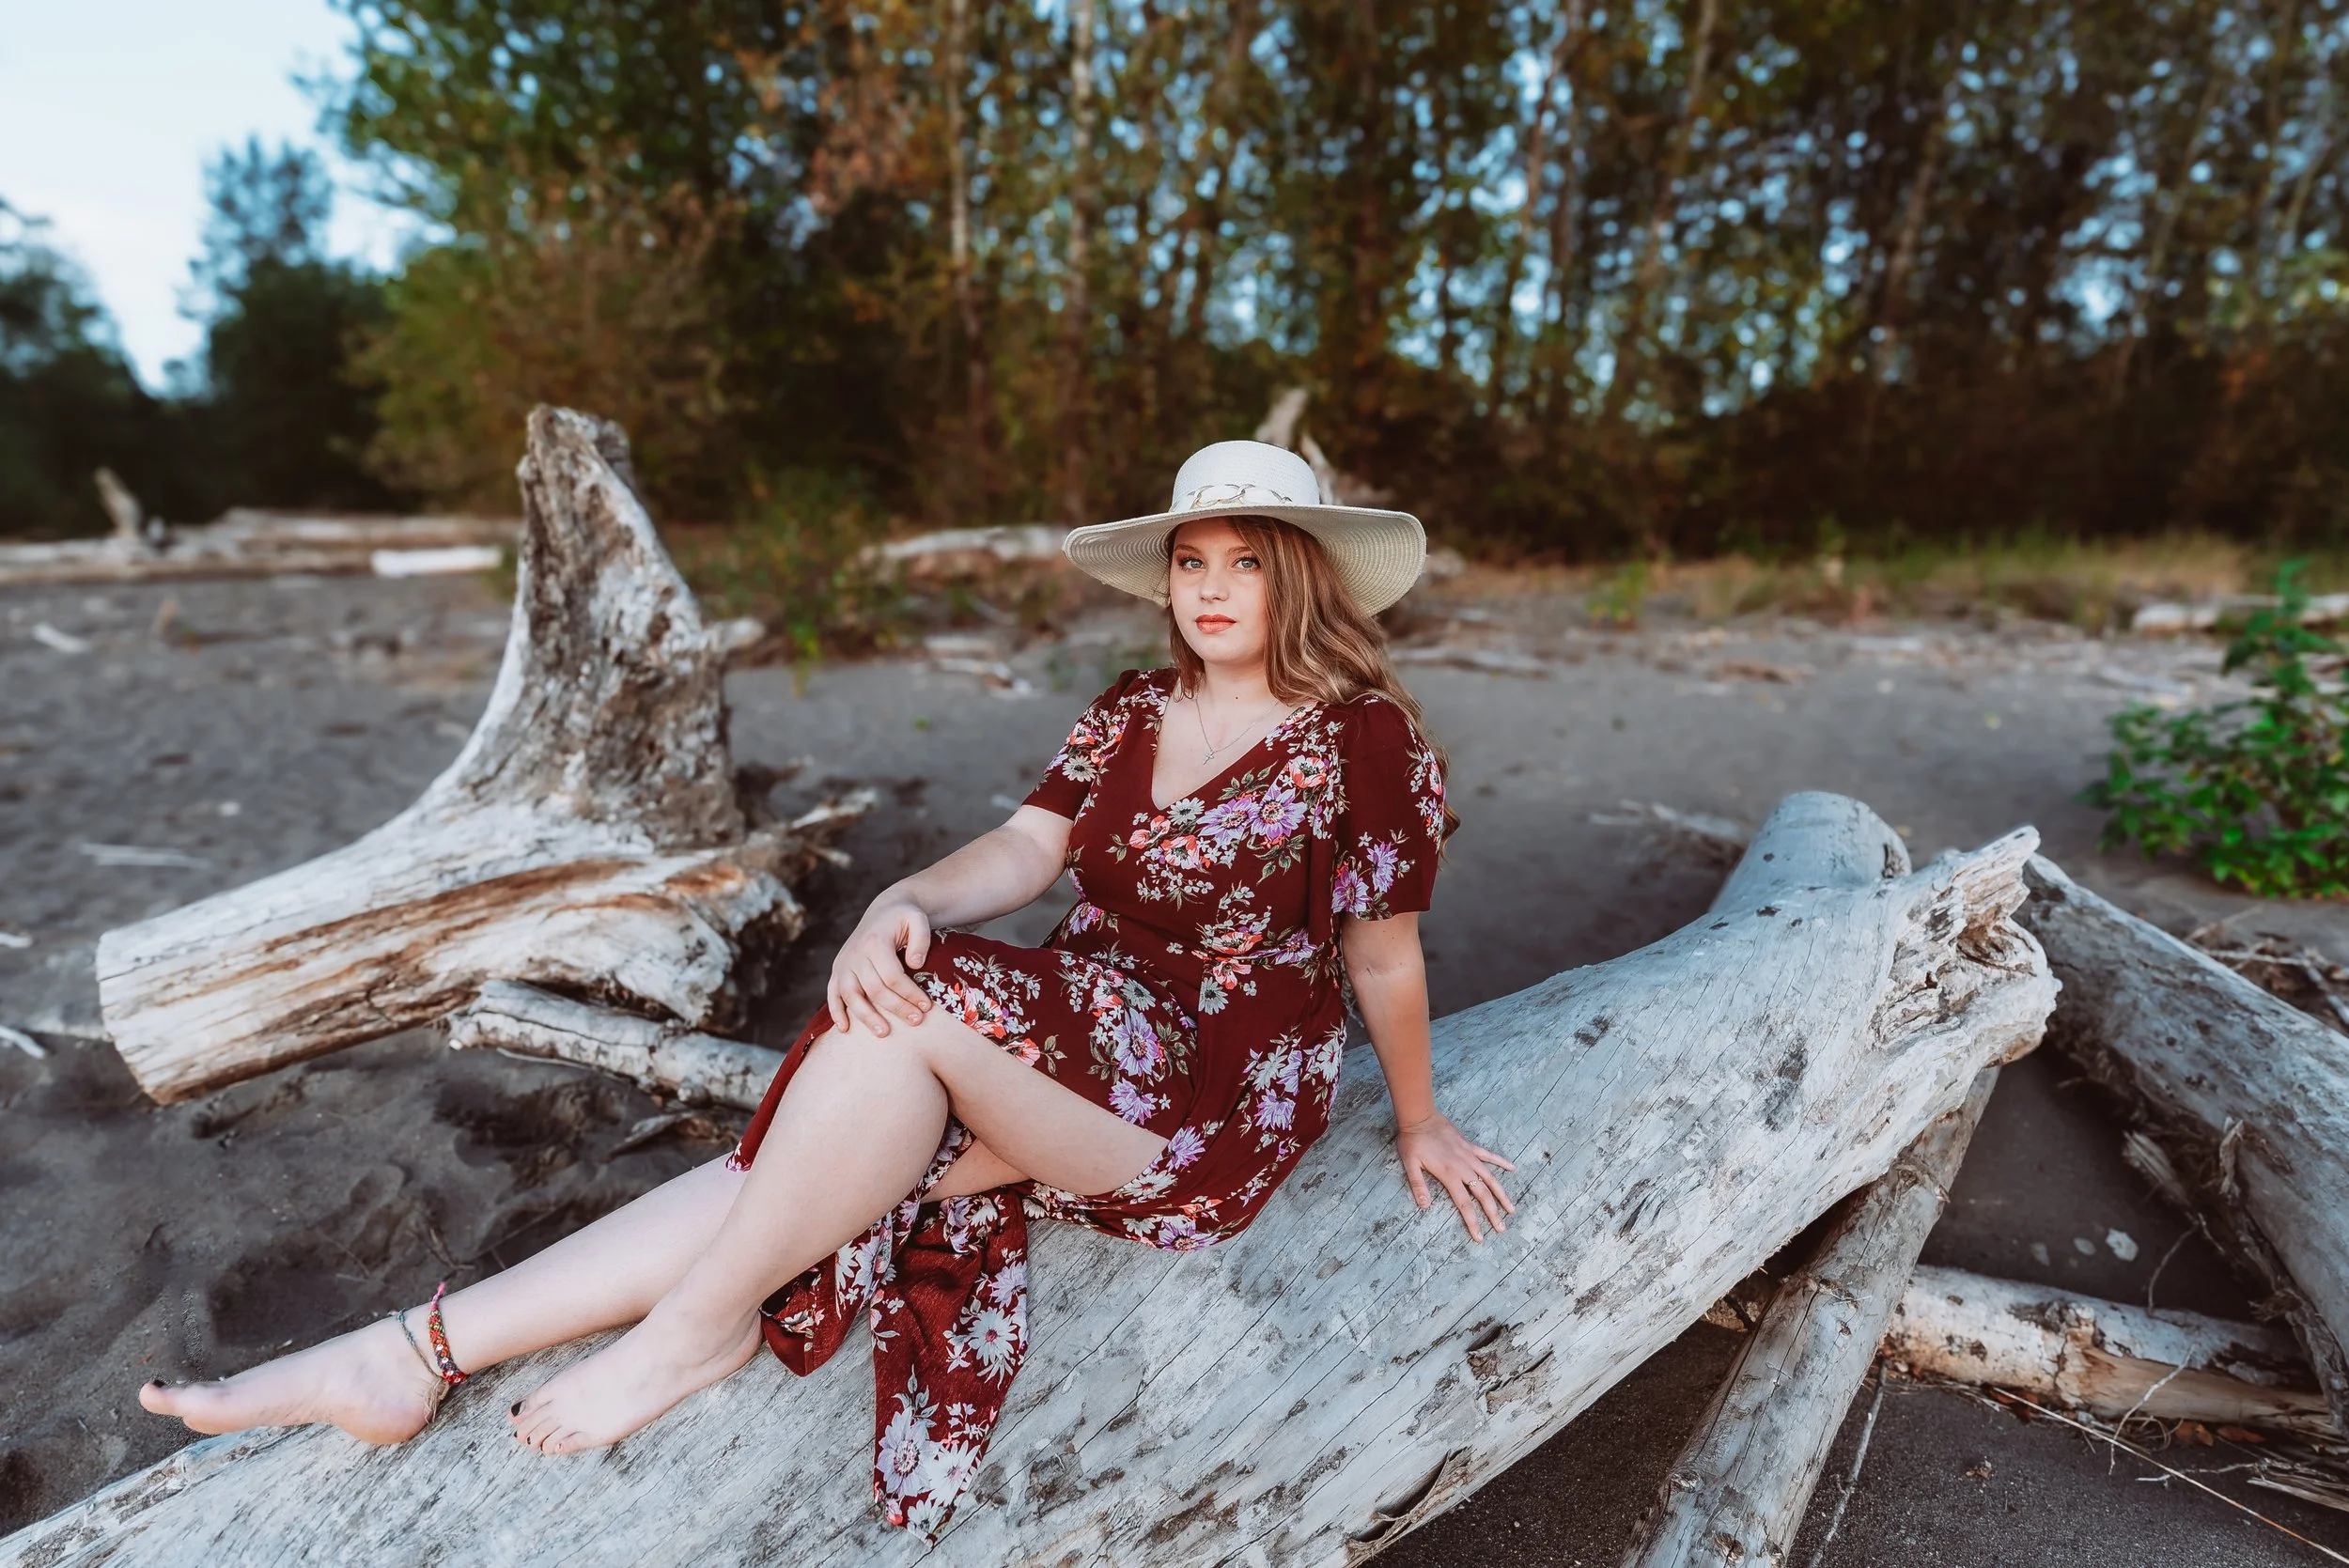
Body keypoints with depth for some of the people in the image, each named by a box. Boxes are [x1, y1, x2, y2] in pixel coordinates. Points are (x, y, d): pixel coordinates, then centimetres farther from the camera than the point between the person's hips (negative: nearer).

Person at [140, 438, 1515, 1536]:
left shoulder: (1366, 735, -8)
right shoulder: (1130, 712, 8)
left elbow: (1384, 953, -1)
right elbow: (1023, 852, -2)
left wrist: (1420, 1122, 9)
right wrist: (897, 909, -21)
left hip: (1221, 1093, -5)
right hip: (1070, 1057, 5)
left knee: (910, 1011, -28)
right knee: (804, 1173, -15)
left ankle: (698, 1323, -9)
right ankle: (421, 1352, -6)